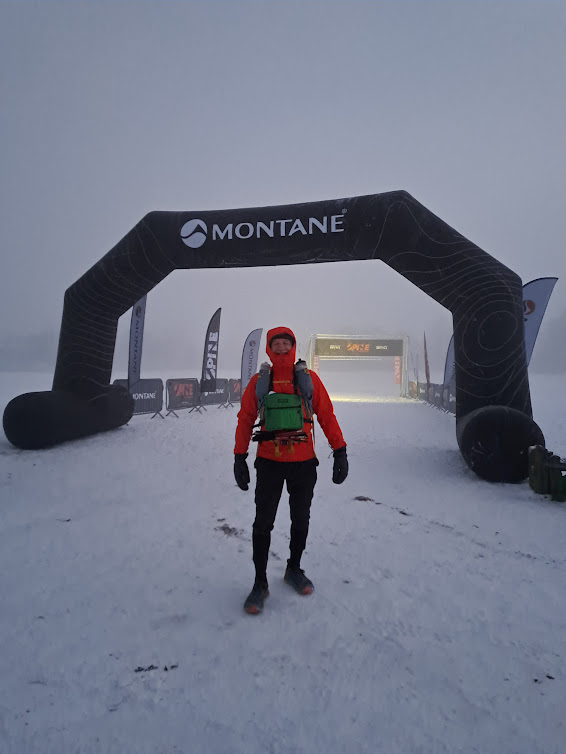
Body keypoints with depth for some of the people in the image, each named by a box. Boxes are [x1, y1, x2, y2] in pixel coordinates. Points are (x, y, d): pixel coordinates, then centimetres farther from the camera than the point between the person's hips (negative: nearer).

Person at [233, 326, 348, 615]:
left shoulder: (309, 379, 0)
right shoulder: (259, 381, 1)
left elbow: (327, 415, 2)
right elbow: (245, 419, 5)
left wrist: (340, 451, -4)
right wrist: (240, 458, 1)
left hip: (303, 463, 1)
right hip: (269, 462, -1)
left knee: (301, 520, 15)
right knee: (263, 523, 3)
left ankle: (294, 569, 37)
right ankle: (260, 583, 19)